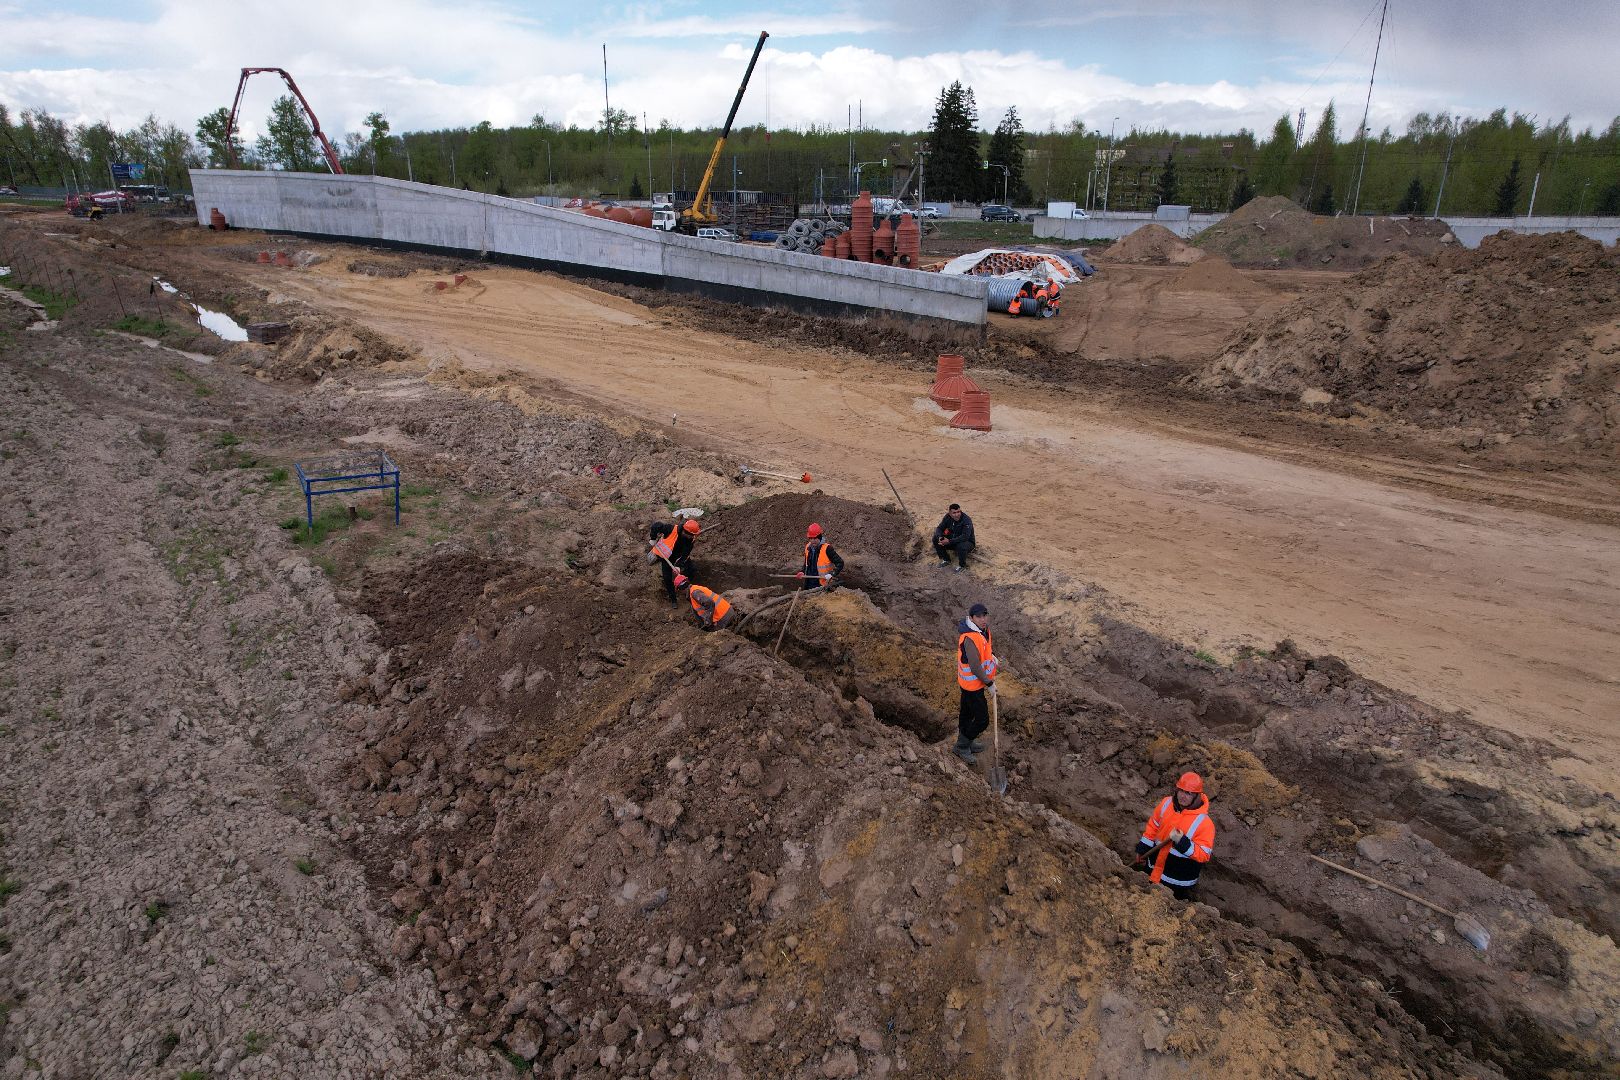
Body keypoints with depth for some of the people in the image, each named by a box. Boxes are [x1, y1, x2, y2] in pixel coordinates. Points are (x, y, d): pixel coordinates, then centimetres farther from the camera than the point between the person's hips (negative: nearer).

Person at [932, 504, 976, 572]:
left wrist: (949, 541, -42)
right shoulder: (947, 517, -9)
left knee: (961, 546, -40)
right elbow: (939, 528, -4)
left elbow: (965, 537, -36)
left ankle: (962, 566, -11)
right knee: (936, 539, -11)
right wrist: (939, 537, -28)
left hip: (967, 542, -6)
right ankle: (946, 560, 6)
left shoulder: (966, 520, -27)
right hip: (953, 539, 6)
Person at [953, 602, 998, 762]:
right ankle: (961, 746, 17)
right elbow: (975, 668, -28)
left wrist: (992, 656, 4)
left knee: (967, 712, 25)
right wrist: (989, 684, -16)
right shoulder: (970, 638, -33)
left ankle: (965, 743, 44)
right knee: (982, 720, 0)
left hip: (967, 682, 10)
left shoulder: (983, 629, -3)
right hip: (973, 684, -10)